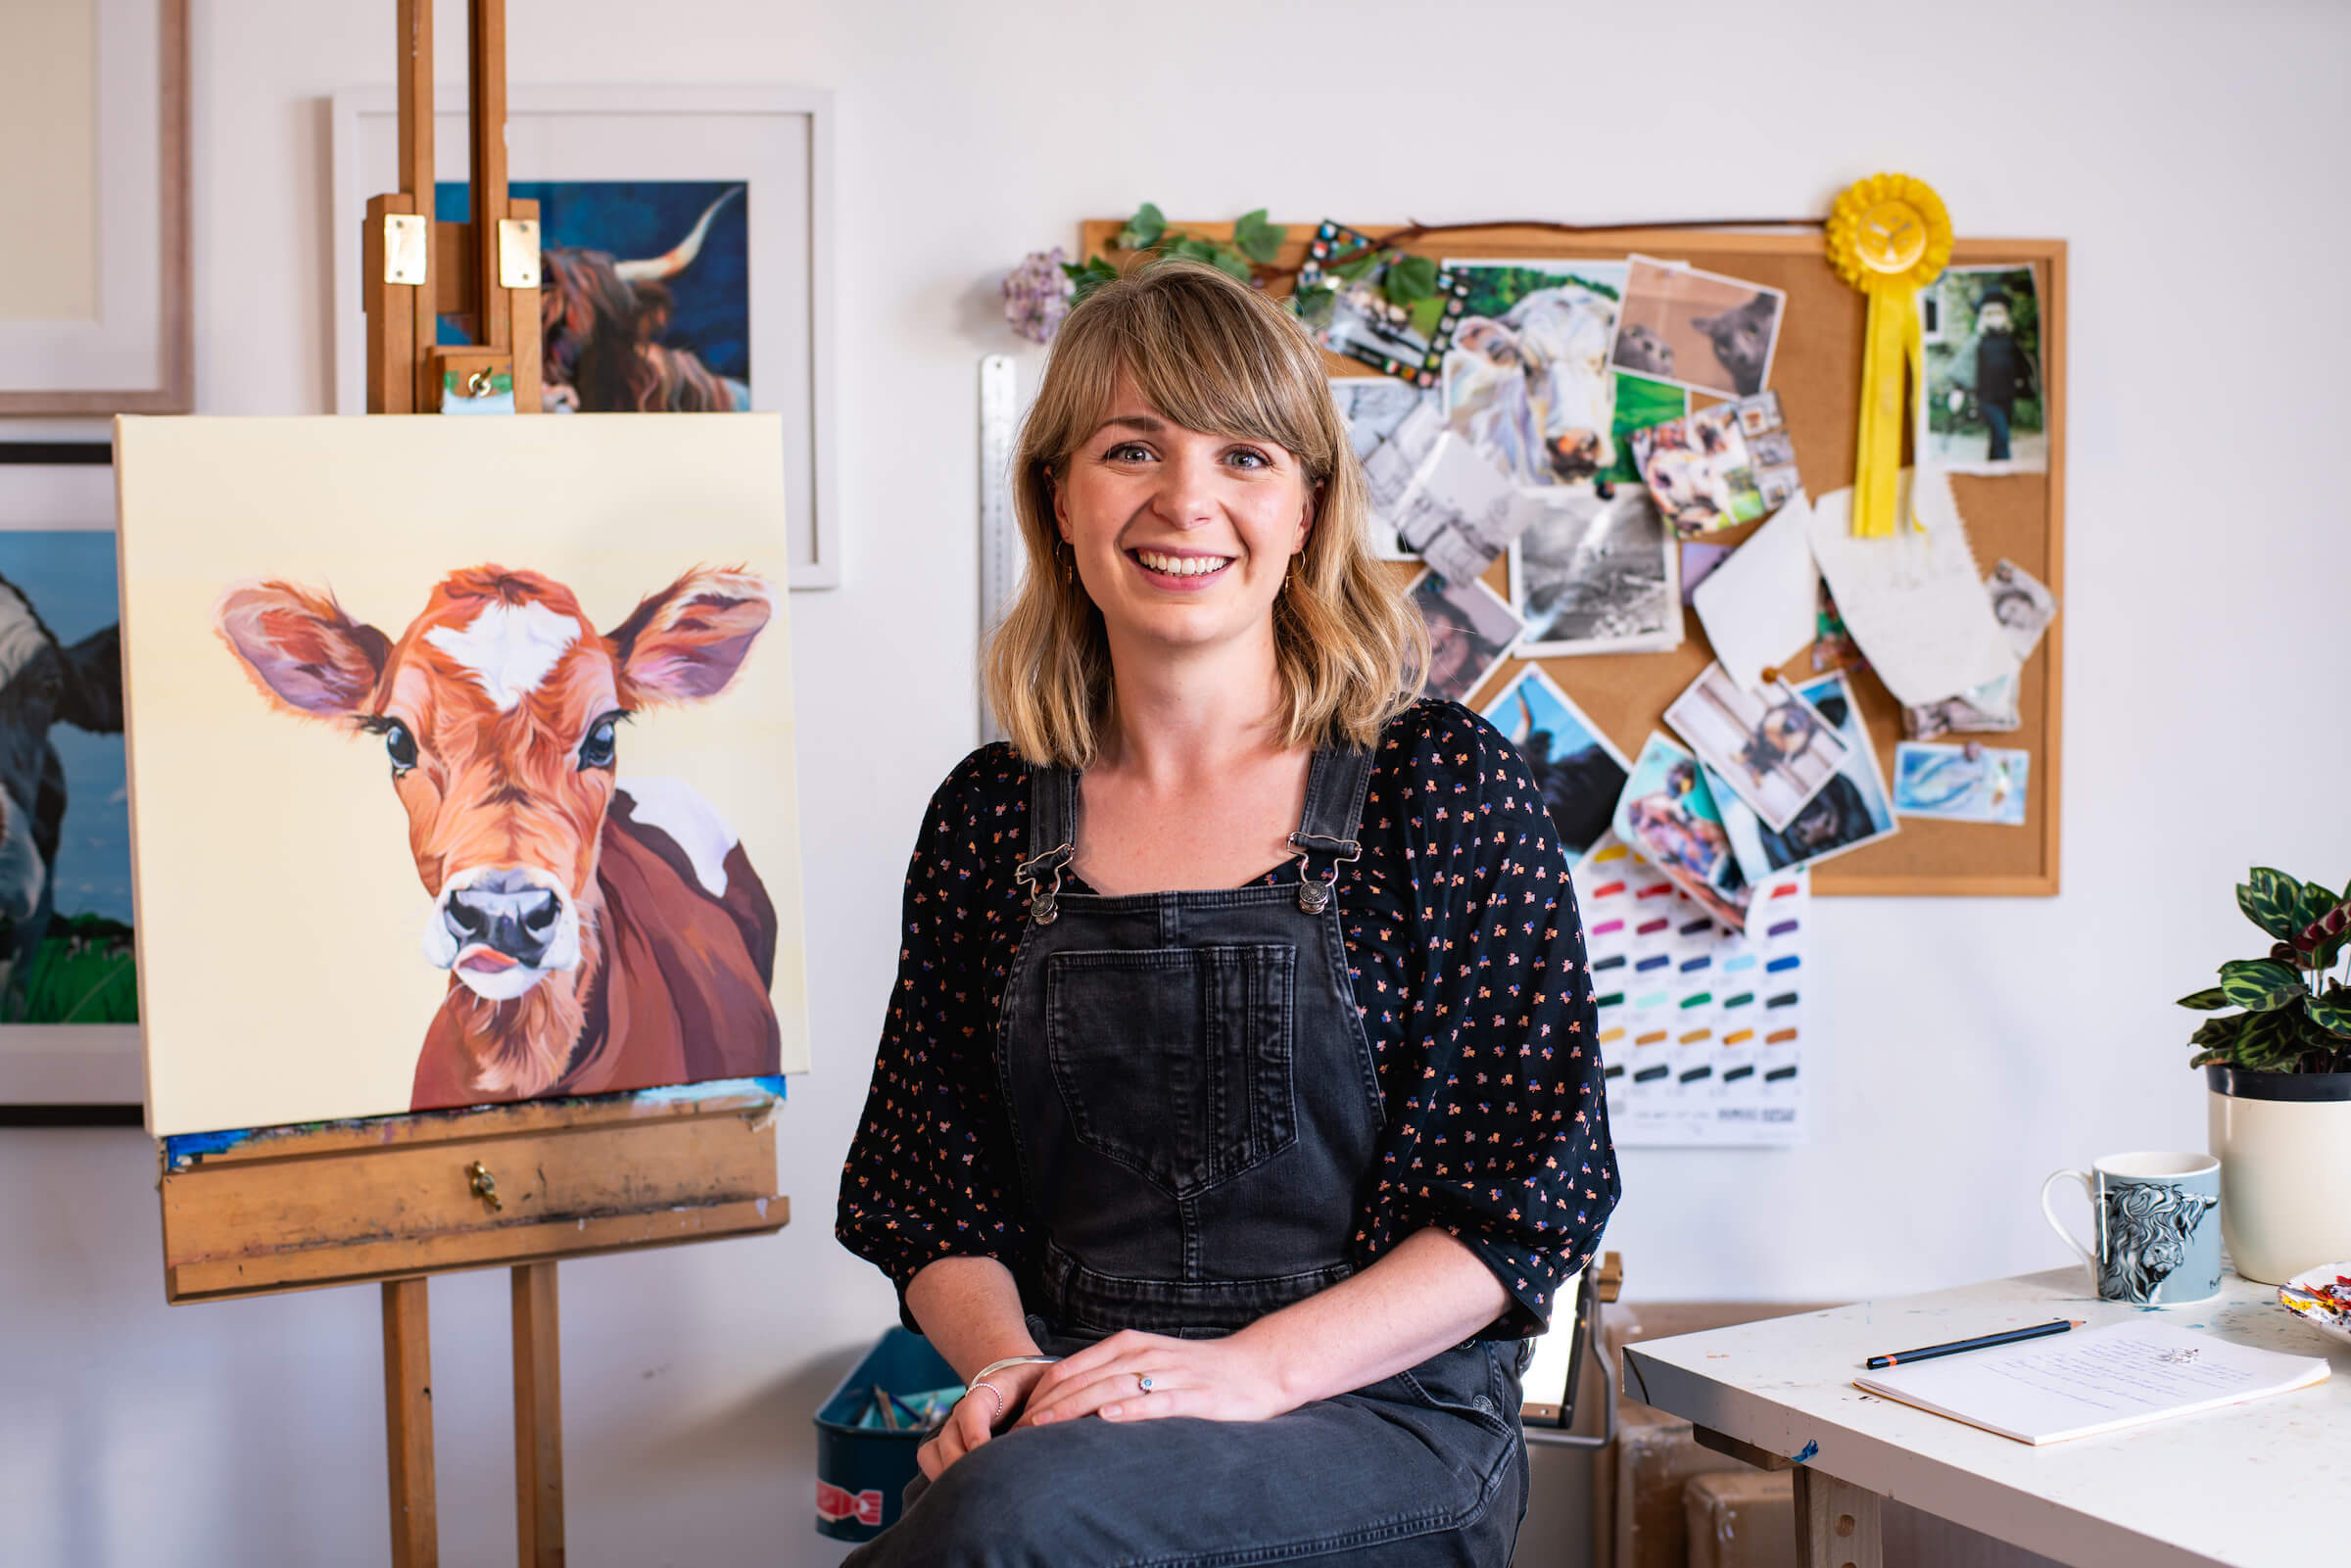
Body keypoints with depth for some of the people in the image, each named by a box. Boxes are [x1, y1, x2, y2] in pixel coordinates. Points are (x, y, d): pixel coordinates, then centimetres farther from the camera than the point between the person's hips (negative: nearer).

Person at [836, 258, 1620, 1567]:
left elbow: (1532, 1194, -4)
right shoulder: (991, 818, 9)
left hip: (1383, 1413, -2)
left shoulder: (1446, 785, -1)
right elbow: (936, 1196, 12)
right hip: (1072, 1413, 3)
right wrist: (1007, 1360, -9)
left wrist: (1258, 1365, -16)